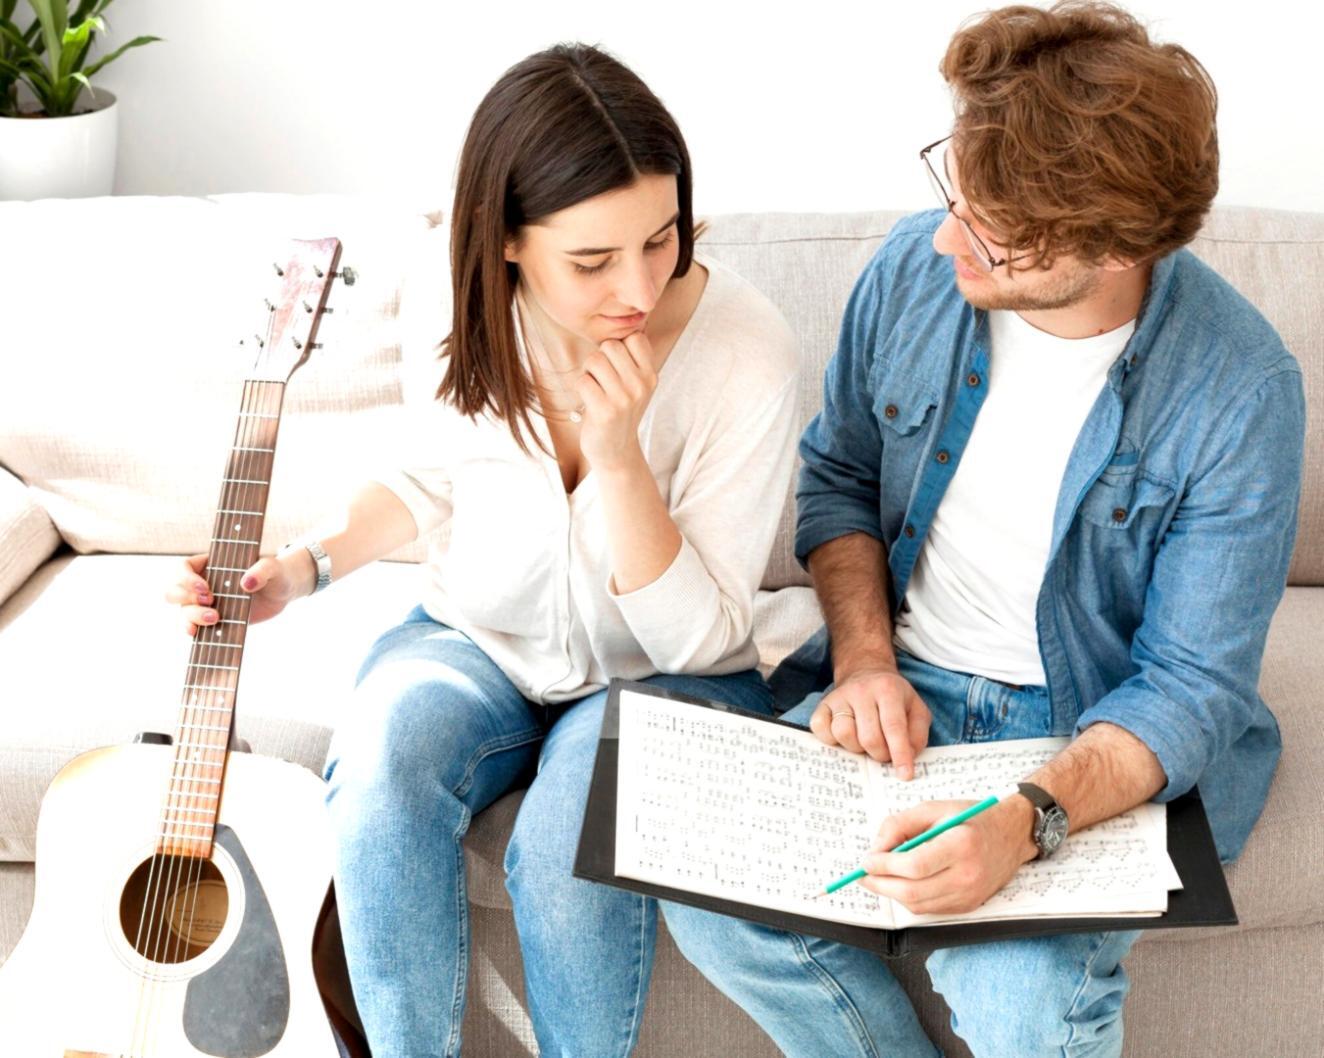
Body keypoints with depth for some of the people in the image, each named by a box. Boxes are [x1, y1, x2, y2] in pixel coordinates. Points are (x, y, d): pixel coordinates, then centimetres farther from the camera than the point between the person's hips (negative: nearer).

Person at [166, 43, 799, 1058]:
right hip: (477, 646, 3)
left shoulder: (749, 354, -24)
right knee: (378, 778, -30)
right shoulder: (477, 315, -12)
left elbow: (695, 639, -21)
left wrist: (618, 452, -33)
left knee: (571, 847, -34)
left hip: (664, 676, -3)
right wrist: (301, 567, -2)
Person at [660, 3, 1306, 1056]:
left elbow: (1193, 687, -16)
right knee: (707, 895, -18)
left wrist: (1027, 821, -33)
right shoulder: (917, 266, -8)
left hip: (1098, 735, -4)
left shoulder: (1239, 391, -19)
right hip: (901, 686, 4)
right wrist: (863, 657, -8)